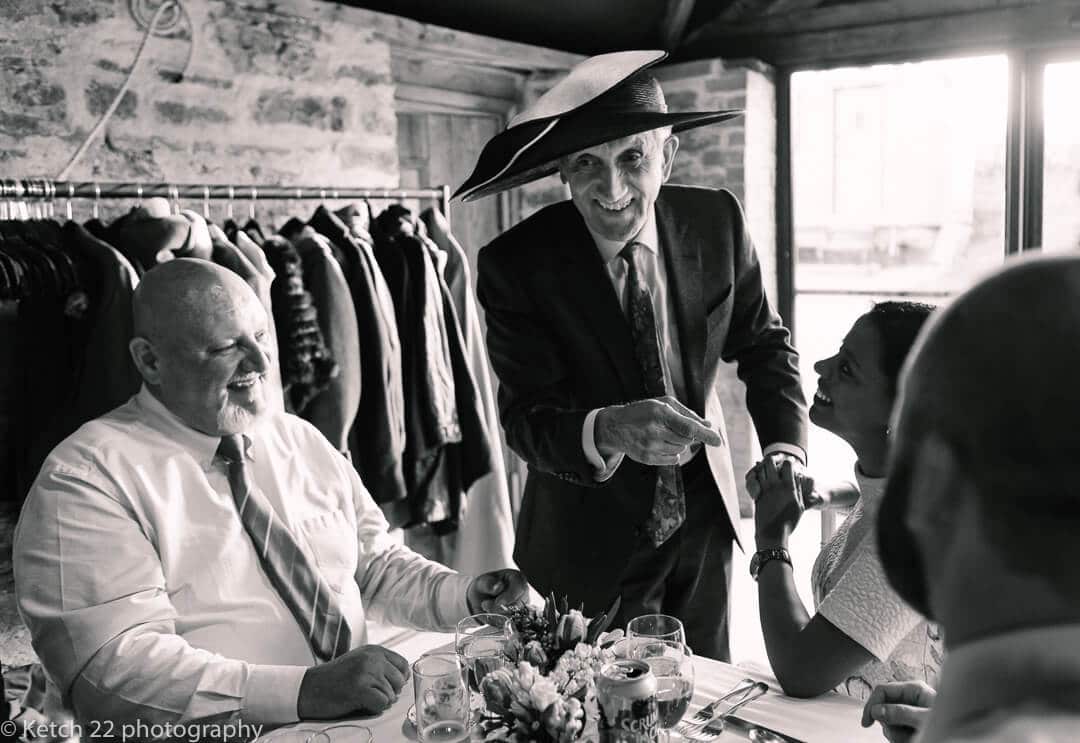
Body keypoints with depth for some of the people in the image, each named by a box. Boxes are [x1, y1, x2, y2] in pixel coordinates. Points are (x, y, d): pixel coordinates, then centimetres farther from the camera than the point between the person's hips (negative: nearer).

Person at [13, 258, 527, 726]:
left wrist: (466, 598, -1)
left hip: (363, 717, 4)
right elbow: (114, 663, -16)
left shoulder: (303, 442, 12)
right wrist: (305, 691, -25)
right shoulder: (87, 477, -7)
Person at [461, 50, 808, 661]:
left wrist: (785, 448, -13)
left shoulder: (717, 222, -11)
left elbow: (764, 345, 2)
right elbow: (527, 420, -20)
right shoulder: (517, 266, -19)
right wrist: (608, 431, -41)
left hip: (705, 521, 3)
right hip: (591, 546, -3)